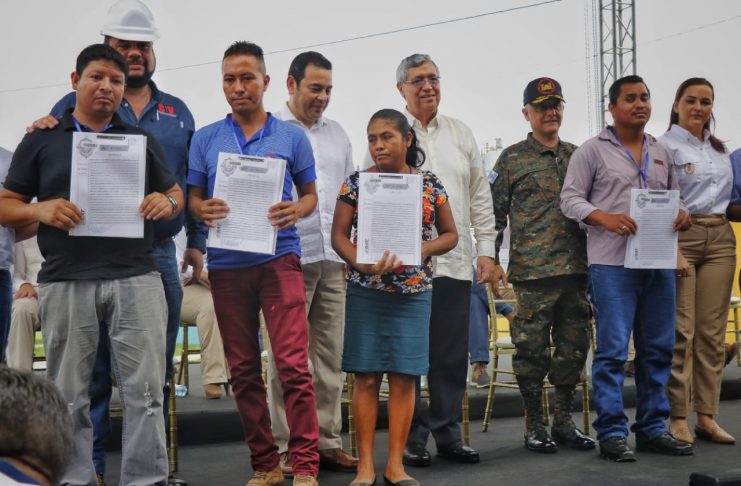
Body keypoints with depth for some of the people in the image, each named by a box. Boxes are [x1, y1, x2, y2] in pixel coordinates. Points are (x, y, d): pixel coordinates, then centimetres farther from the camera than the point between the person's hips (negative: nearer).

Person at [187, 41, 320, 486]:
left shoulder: (292, 136, 5)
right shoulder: (205, 139, 8)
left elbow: (311, 194, 10)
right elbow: (193, 197, 11)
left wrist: (296, 210, -13)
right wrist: (203, 210, -12)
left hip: (279, 257, -2)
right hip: (227, 263, 3)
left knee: (293, 364, -10)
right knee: (243, 368, 7)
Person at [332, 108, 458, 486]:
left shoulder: (430, 185, 2)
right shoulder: (357, 183, 0)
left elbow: (450, 234, 9)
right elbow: (338, 235, 0)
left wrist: (424, 248, -11)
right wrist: (361, 262, -18)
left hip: (413, 293, 1)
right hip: (365, 292, -1)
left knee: (404, 377, 2)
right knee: (367, 377, 1)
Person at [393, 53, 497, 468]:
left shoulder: (461, 133, 14)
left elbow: (480, 196, 14)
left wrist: (487, 250, 8)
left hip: (455, 261, 4)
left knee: (452, 355, 7)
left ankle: (448, 433, 18)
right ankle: (412, 438, 11)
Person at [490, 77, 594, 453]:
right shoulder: (512, 159, 3)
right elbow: (494, 213, 1)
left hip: (576, 270, 4)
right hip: (532, 273, -4)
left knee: (573, 347, 8)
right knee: (532, 349, -1)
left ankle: (564, 422, 20)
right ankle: (534, 426, 11)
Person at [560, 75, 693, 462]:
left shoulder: (662, 154, 18)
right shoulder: (592, 151, 2)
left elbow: (674, 197, 21)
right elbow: (570, 199, -3)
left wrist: (681, 214, -3)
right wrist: (605, 218, -20)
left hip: (659, 263, 6)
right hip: (612, 264, -5)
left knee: (658, 349, 8)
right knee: (613, 349, -6)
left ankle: (653, 428, 18)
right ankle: (611, 432, 0)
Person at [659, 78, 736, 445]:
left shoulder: (720, 149, 18)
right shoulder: (664, 146, -1)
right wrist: (673, 250, -17)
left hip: (720, 239, 6)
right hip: (680, 235, -6)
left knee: (712, 330, 4)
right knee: (681, 331, -8)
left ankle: (706, 415, 9)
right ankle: (677, 418, -3)